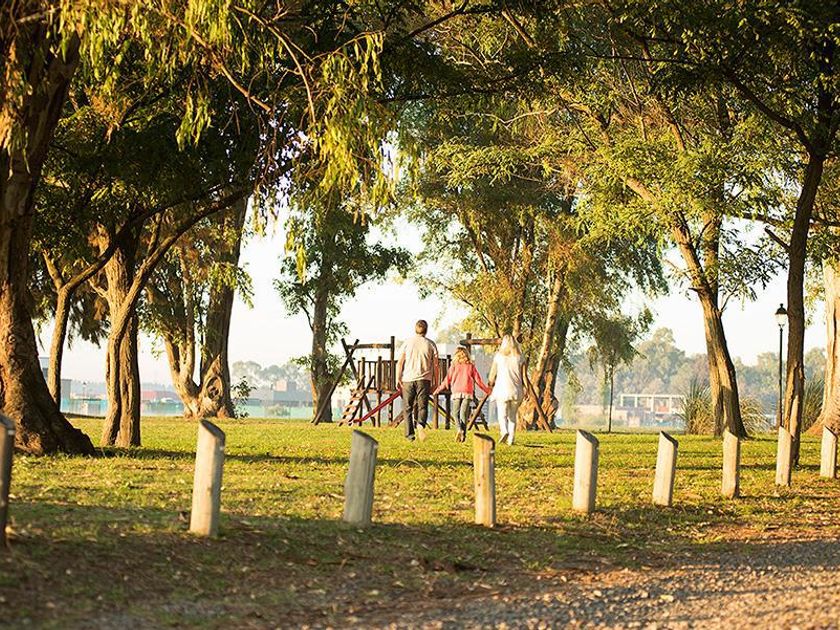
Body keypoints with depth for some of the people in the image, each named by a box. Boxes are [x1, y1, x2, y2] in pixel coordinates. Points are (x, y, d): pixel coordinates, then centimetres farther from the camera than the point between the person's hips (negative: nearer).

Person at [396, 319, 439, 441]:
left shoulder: (407, 343, 4)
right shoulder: (431, 344, 3)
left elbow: (399, 363, -1)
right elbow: (435, 365, 3)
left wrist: (398, 378, 3)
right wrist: (435, 382, 10)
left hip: (408, 379, 1)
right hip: (424, 380, 0)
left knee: (407, 407, 9)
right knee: (422, 406, 2)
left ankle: (409, 433, 8)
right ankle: (421, 424, -27)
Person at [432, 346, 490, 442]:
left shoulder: (454, 366, 5)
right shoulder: (471, 366, 10)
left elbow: (447, 380, 4)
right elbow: (478, 380, 11)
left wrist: (438, 390, 12)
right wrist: (487, 390, 20)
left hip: (456, 392, -1)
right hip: (468, 392, 1)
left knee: (455, 413, 5)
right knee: (464, 413, 6)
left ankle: (460, 429, -20)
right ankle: (463, 434, 0)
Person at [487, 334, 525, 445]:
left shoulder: (499, 356, 0)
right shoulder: (519, 357, 3)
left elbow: (493, 374, 5)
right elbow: (523, 376, 3)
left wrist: (491, 384, 22)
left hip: (502, 389, -2)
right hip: (516, 390, 2)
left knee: (502, 414, -2)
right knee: (512, 415, 11)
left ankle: (504, 431, -29)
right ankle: (511, 439, 7)